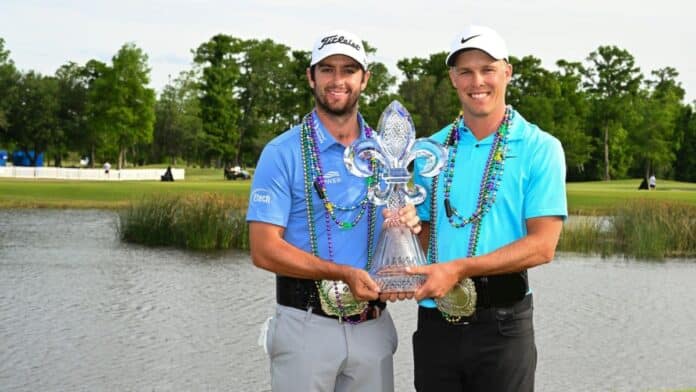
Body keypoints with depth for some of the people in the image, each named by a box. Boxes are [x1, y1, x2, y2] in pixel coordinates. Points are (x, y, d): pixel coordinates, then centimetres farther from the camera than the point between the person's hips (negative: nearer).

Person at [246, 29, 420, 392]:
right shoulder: (282, 153, -7)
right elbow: (264, 250, -12)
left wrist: (411, 223, -8)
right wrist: (344, 274, -21)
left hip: (373, 325, 4)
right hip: (307, 325, -4)